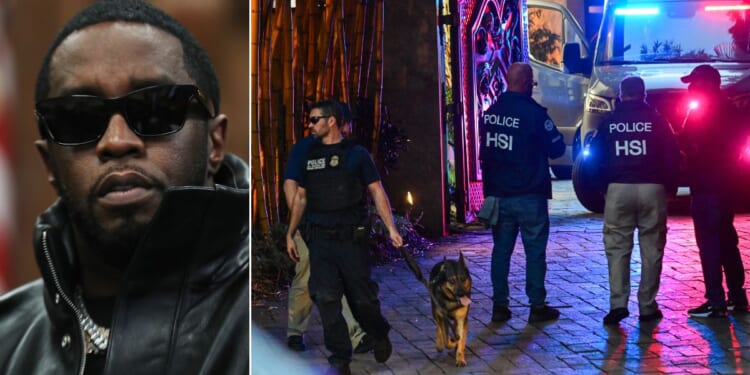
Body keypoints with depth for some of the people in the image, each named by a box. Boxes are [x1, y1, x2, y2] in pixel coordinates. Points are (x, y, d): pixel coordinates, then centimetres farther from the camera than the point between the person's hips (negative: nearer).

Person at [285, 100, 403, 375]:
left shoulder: (356, 154, -3)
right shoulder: (310, 156, 9)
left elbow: (377, 192, -3)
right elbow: (301, 197, 16)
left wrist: (391, 228, -12)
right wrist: (290, 234, 13)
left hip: (352, 238, -3)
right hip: (320, 240, 3)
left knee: (361, 298, 5)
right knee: (326, 300, -3)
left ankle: (380, 335, 35)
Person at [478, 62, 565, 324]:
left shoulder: (490, 113, 5)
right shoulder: (533, 112, -14)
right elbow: (556, 149, -6)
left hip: (497, 194, 5)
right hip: (528, 196, -5)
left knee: (501, 249, 10)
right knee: (535, 251, 4)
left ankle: (500, 306, 12)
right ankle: (537, 306, 7)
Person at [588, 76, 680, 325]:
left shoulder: (609, 122, 6)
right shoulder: (656, 120, 2)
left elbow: (595, 156, 8)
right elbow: (672, 156, 1)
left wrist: (604, 184, 19)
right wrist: (670, 186, 12)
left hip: (618, 190, 1)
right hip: (652, 188, 0)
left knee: (617, 248, 5)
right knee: (651, 249, 7)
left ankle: (618, 303, -6)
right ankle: (647, 306, 8)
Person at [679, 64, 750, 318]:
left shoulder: (699, 114, -14)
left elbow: (686, 145, -14)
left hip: (706, 187, -9)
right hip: (725, 185, 9)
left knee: (708, 242, -7)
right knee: (726, 239, 16)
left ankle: (715, 302, -8)